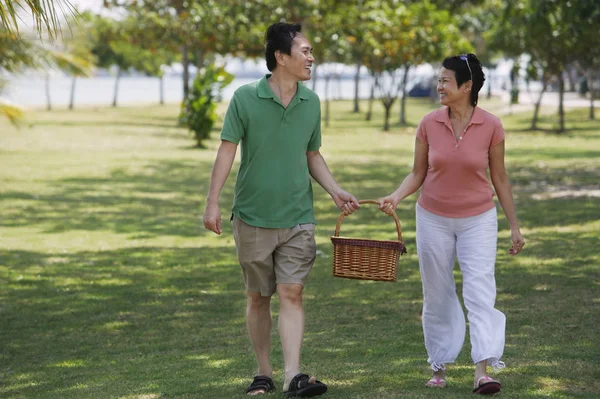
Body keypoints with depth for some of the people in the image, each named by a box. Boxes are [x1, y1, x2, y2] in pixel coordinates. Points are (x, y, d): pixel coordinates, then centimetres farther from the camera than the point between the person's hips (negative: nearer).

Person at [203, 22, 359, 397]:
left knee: (292, 293, -8)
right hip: (253, 217, -1)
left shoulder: (311, 102, 3)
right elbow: (227, 150, -6)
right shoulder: (245, 98, -8)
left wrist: (336, 190, 0)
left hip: (298, 218, 2)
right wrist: (213, 202, -12)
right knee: (259, 297, 9)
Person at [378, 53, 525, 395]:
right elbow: (418, 174, 3)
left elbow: (499, 178, 0)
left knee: (481, 291, -13)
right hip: (434, 219, 2)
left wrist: (515, 226, 3)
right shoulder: (429, 124, -5)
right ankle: (440, 367, 20)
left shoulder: (491, 127, -10)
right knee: (437, 296, 8)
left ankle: (483, 371, -17)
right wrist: (396, 197, -16)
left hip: (478, 220, -2)